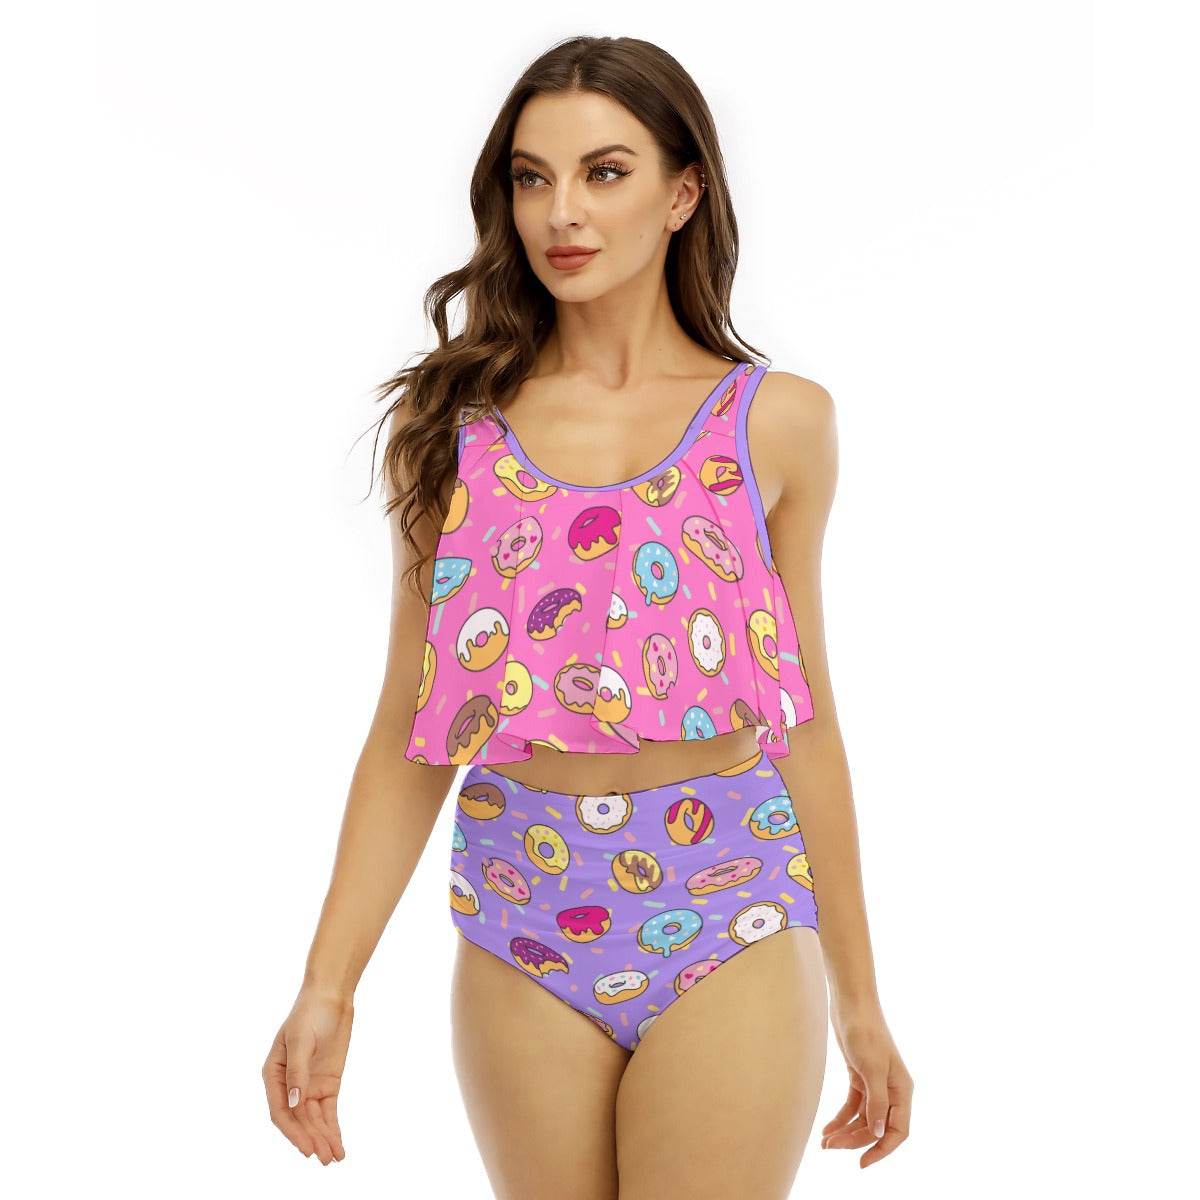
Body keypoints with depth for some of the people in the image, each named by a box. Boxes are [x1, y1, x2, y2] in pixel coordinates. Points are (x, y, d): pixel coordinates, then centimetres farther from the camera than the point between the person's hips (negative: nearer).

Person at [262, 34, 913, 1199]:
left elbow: (805, 721, 5)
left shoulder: (775, 423, 1)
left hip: (731, 926, -1)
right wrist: (327, 986, -2)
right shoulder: (451, 426, 2)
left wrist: (858, 999, 8)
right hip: (519, 934, 1)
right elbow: (408, 732, 3)